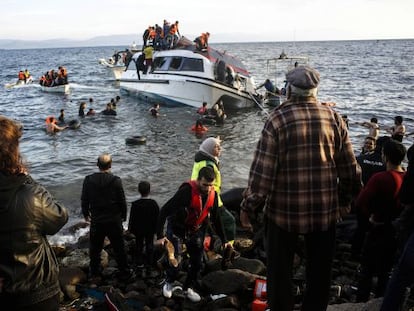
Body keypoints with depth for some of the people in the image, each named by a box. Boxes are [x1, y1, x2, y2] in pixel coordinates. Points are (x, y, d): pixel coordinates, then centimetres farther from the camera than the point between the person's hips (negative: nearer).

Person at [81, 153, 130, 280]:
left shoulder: (88, 180, -9)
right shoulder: (116, 181, -14)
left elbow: (84, 200, 0)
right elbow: (122, 201, -7)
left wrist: (86, 214, 17)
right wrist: (123, 216, 9)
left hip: (96, 221, 2)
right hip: (114, 221, -1)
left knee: (95, 248, 18)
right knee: (119, 248, 12)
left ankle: (94, 272, 30)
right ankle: (124, 272, 21)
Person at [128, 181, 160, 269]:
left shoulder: (135, 204, -15)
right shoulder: (153, 203, -11)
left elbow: (132, 218, -9)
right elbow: (157, 217, -4)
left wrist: (131, 229, 2)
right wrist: (156, 228, 7)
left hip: (139, 229, -1)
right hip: (151, 229, 1)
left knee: (139, 245, 12)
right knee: (149, 244, 15)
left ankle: (139, 262, 16)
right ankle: (149, 261, 22)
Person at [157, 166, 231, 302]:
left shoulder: (213, 194, -11)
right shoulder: (187, 191, -30)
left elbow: (216, 218, 4)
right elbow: (165, 210, -29)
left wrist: (224, 240, 6)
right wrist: (160, 235, -32)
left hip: (196, 231, 5)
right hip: (177, 229, -5)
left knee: (197, 262, 8)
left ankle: (188, 288, 31)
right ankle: (169, 283, 26)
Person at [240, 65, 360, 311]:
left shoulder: (279, 118, -11)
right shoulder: (334, 117, -1)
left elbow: (262, 169, -15)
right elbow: (350, 168, 3)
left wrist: (248, 206, -7)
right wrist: (345, 199, 17)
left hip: (284, 209, -3)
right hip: (325, 208, 3)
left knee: (280, 269, 15)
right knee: (320, 271, 19)